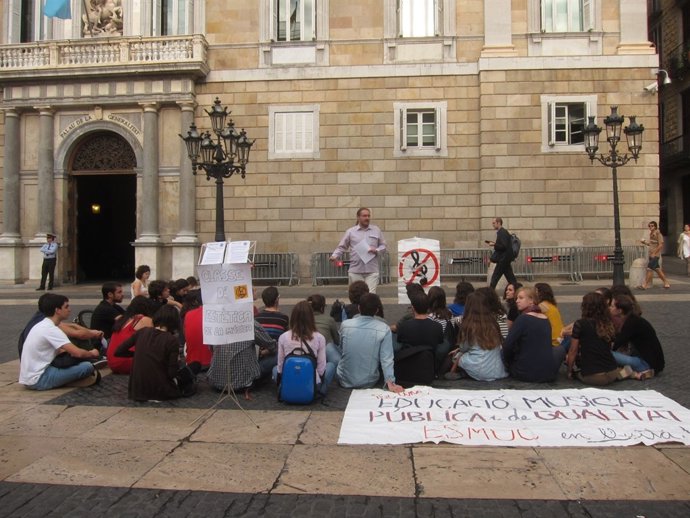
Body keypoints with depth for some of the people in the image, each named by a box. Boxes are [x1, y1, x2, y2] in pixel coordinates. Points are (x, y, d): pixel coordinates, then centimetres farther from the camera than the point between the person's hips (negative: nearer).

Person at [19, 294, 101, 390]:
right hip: (39, 379, -10)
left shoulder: (43, 325, 11)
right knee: (87, 366, -18)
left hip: (30, 378, 10)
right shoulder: (51, 329, -18)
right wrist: (92, 353, -2)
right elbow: (78, 353, -22)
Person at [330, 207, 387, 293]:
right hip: (355, 271, 0)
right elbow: (342, 247, 7)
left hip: (372, 271, 0)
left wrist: (377, 250, -6)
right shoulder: (350, 231, 7)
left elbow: (383, 245, 15)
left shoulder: (376, 230, 12)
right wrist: (335, 256, -10)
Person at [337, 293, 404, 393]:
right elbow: (386, 358, -20)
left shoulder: (345, 325, -10)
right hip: (369, 383, 0)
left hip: (345, 382, 0)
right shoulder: (384, 329, -15)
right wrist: (390, 382, -20)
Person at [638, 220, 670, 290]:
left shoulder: (658, 234, -12)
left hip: (655, 255, -9)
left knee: (649, 269, -8)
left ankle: (645, 285, -7)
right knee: (657, 269, 13)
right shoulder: (651, 234, 13)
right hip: (652, 255, 9)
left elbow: (660, 245, -18)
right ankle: (666, 283, 22)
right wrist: (645, 242, 5)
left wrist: (654, 253, -21)